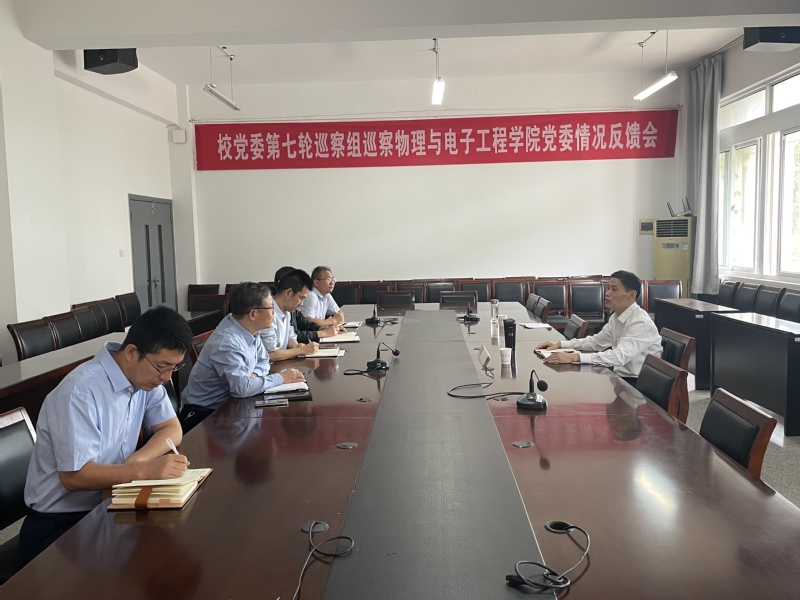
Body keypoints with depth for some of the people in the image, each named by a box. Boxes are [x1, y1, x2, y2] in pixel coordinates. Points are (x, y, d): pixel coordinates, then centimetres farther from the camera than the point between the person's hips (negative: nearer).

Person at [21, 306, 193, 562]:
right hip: (61, 523, -7)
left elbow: (172, 429, 0)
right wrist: (143, 470, -34)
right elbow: (73, 476, -26)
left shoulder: (144, 374, -4)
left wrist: (135, 461, -18)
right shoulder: (81, 393, -27)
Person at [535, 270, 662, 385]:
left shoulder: (641, 323, -22)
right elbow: (596, 341, 16)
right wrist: (560, 344, 3)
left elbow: (619, 356, -34)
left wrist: (574, 357, -40)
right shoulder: (617, 317, 5)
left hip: (639, 384, -7)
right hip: (621, 376, 7)